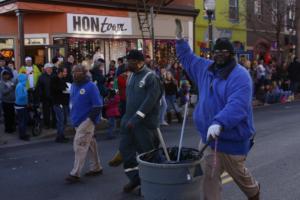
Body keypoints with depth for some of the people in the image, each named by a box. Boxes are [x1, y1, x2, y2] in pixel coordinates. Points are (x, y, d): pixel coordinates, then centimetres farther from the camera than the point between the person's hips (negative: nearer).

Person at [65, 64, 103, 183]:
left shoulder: (90, 87, -14)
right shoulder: (73, 85, 10)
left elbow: (98, 105, -16)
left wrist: (91, 119, -18)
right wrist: (73, 117, 14)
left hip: (87, 121, -8)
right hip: (77, 121, 8)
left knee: (80, 145, -11)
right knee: (90, 144, 16)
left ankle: (75, 174, -6)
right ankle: (96, 168, 28)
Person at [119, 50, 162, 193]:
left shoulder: (151, 77, -15)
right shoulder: (131, 76, 11)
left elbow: (150, 101, -22)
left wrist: (135, 119, -24)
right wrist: (128, 117, 14)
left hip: (145, 122, -8)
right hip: (129, 119, 8)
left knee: (146, 152, 3)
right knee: (125, 148, 9)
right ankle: (135, 178, 24)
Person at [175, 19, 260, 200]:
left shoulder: (240, 76, -18)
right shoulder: (206, 68, 7)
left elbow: (237, 105, -33)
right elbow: (188, 58, 25)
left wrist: (219, 123, -46)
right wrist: (180, 40, 15)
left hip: (232, 138, -6)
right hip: (209, 135, 6)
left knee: (238, 173, 18)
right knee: (210, 177, 8)